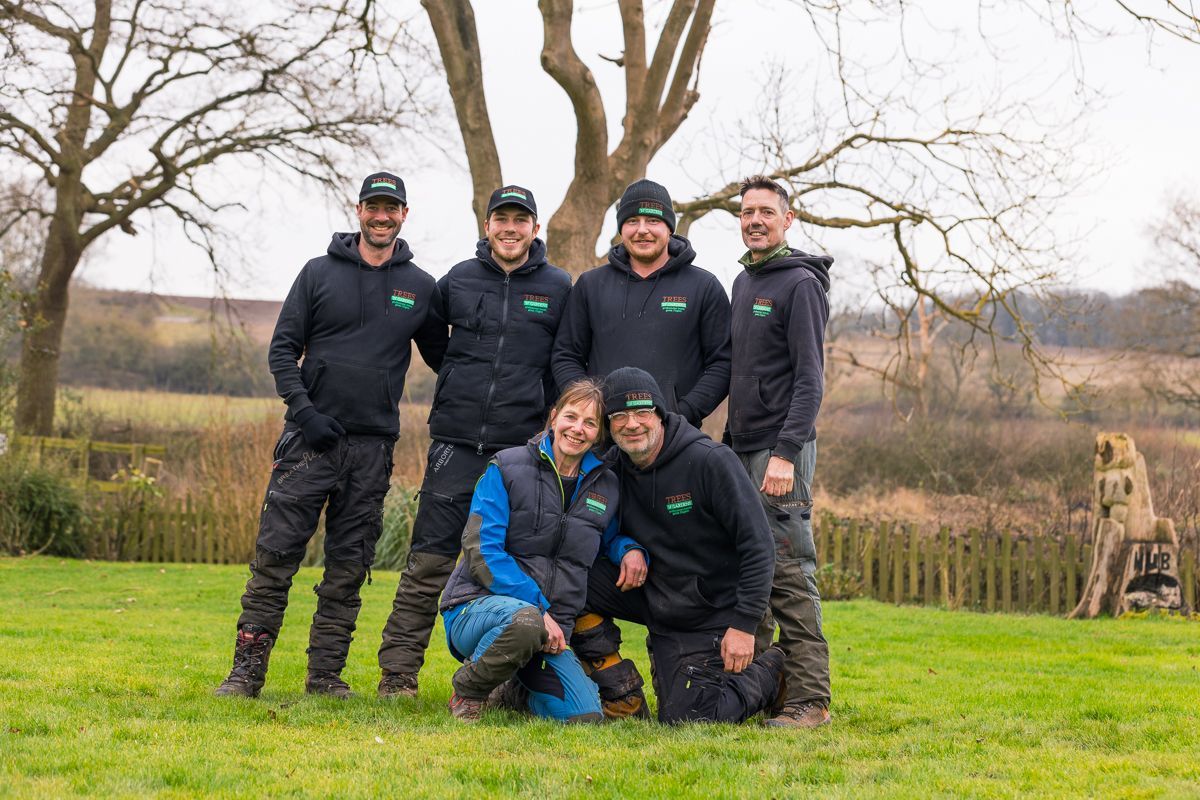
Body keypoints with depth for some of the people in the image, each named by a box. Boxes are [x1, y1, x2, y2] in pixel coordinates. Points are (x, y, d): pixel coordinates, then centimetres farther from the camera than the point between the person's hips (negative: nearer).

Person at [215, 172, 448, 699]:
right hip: (310, 437, -2)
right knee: (275, 555, -6)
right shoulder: (321, 273, 4)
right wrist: (304, 411, -10)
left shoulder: (421, 288, 9)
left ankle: (326, 673, 13)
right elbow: (283, 349, 2)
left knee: (349, 567, 5)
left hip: (373, 447, 2)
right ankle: (247, 669, -1)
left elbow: (443, 359, 19)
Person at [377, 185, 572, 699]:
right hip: (456, 442, 0)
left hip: (521, 447, 0)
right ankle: (398, 671, 2)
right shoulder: (458, 280, 7)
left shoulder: (558, 288, 5)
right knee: (429, 561, -2)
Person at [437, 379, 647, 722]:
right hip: (478, 607, -5)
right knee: (525, 621, -41)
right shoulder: (508, 468, -4)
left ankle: (518, 687, 19)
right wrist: (539, 608, -19)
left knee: (585, 717, -14)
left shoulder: (605, 485, 10)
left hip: (550, 628, 5)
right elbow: (482, 550, -11)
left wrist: (631, 549, 3)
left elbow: (610, 535, 30)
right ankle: (467, 690, -10)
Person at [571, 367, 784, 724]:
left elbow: (757, 544, -18)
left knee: (686, 718, -14)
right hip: (655, 599, 5)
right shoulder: (613, 469, -2)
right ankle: (621, 694, -2)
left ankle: (771, 673, 13)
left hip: (715, 614, -5)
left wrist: (744, 624, -21)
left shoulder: (711, 461, -18)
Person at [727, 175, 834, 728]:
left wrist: (786, 452, -22)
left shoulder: (800, 283, -7)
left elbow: (809, 378, -14)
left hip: (781, 451, -8)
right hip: (741, 448, 8)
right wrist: (731, 442, 18)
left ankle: (809, 700, -8)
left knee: (789, 574, -10)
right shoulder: (742, 283, 19)